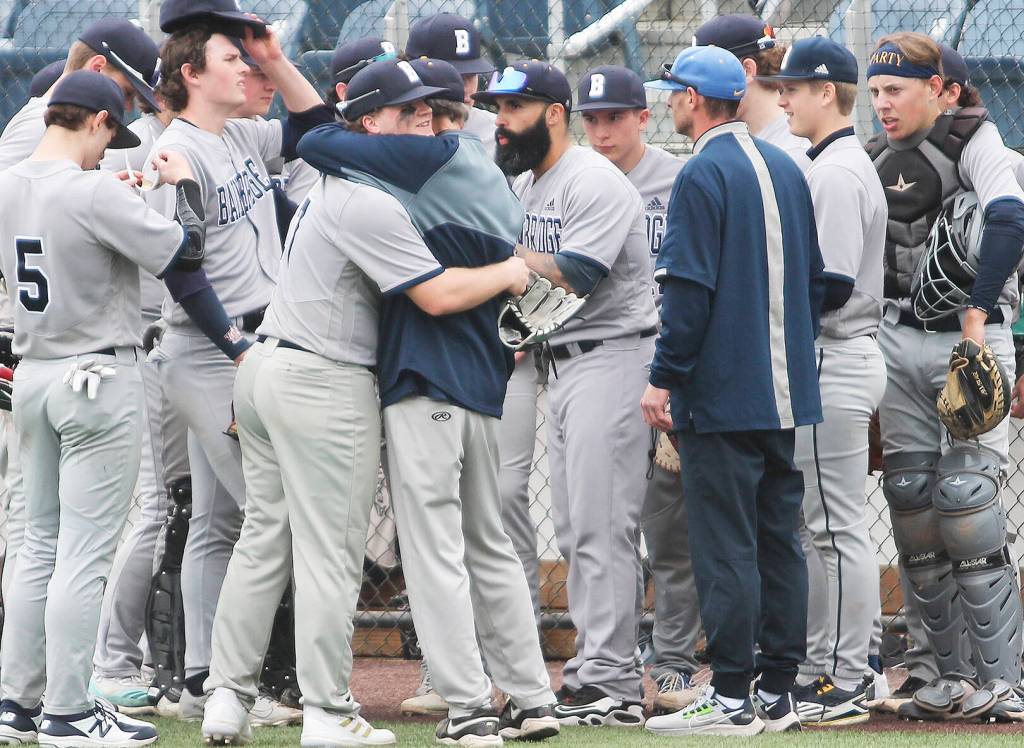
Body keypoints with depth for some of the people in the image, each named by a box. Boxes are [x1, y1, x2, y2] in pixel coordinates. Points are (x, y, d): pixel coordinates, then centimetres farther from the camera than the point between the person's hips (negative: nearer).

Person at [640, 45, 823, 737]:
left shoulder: (704, 176, -12)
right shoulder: (786, 169, 13)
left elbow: (690, 291, -17)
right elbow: (815, 279, 18)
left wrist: (664, 379, -13)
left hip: (722, 395, -8)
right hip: (786, 393, 8)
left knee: (725, 547, -6)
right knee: (779, 541, 10)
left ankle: (732, 699, -7)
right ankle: (777, 692, 12)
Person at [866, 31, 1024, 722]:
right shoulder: (876, 160, 15)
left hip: (968, 340, -7)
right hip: (898, 340, 7)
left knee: (966, 501, -14)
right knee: (911, 504, 2)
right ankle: (955, 675, 8)